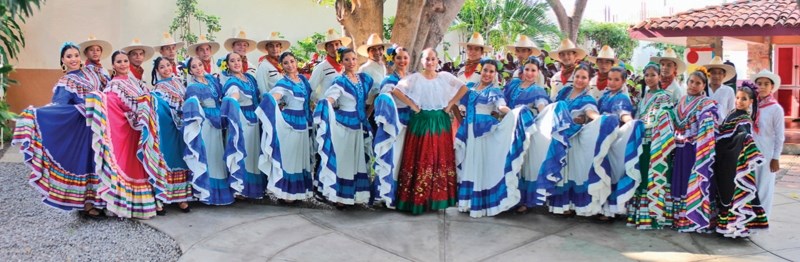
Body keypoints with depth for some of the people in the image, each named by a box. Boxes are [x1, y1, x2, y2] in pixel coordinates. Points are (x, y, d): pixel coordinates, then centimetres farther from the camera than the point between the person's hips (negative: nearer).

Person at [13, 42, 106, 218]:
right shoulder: (66, 83, -9)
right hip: (84, 128, -6)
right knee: (84, 161, -3)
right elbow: (59, 106, -22)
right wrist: (36, 113, -36)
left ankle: (97, 200, 21)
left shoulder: (90, 73, 9)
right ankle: (86, 204, 6)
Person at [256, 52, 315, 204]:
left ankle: (298, 190, 21)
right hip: (289, 123, -7)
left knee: (301, 158, 12)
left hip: (303, 123, 7)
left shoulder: (303, 79, 9)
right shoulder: (283, 83, -11)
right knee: (287, 157, -2)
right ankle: (284, 192, 5)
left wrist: (309, 120, 14)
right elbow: (271, 100, -27)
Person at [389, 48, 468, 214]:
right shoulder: (415, 78, -3)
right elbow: (396, 91, -10)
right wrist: (412, 105, -11)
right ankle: (417, 200, 2)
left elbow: (463, 88, 7)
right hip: (421, 122, -3)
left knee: (441, 159, 5)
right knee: (421, 160, -3)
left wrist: (450, 104, 0)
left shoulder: (445, 76, 4)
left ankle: (438, 198, 14)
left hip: (440, 122, 3)